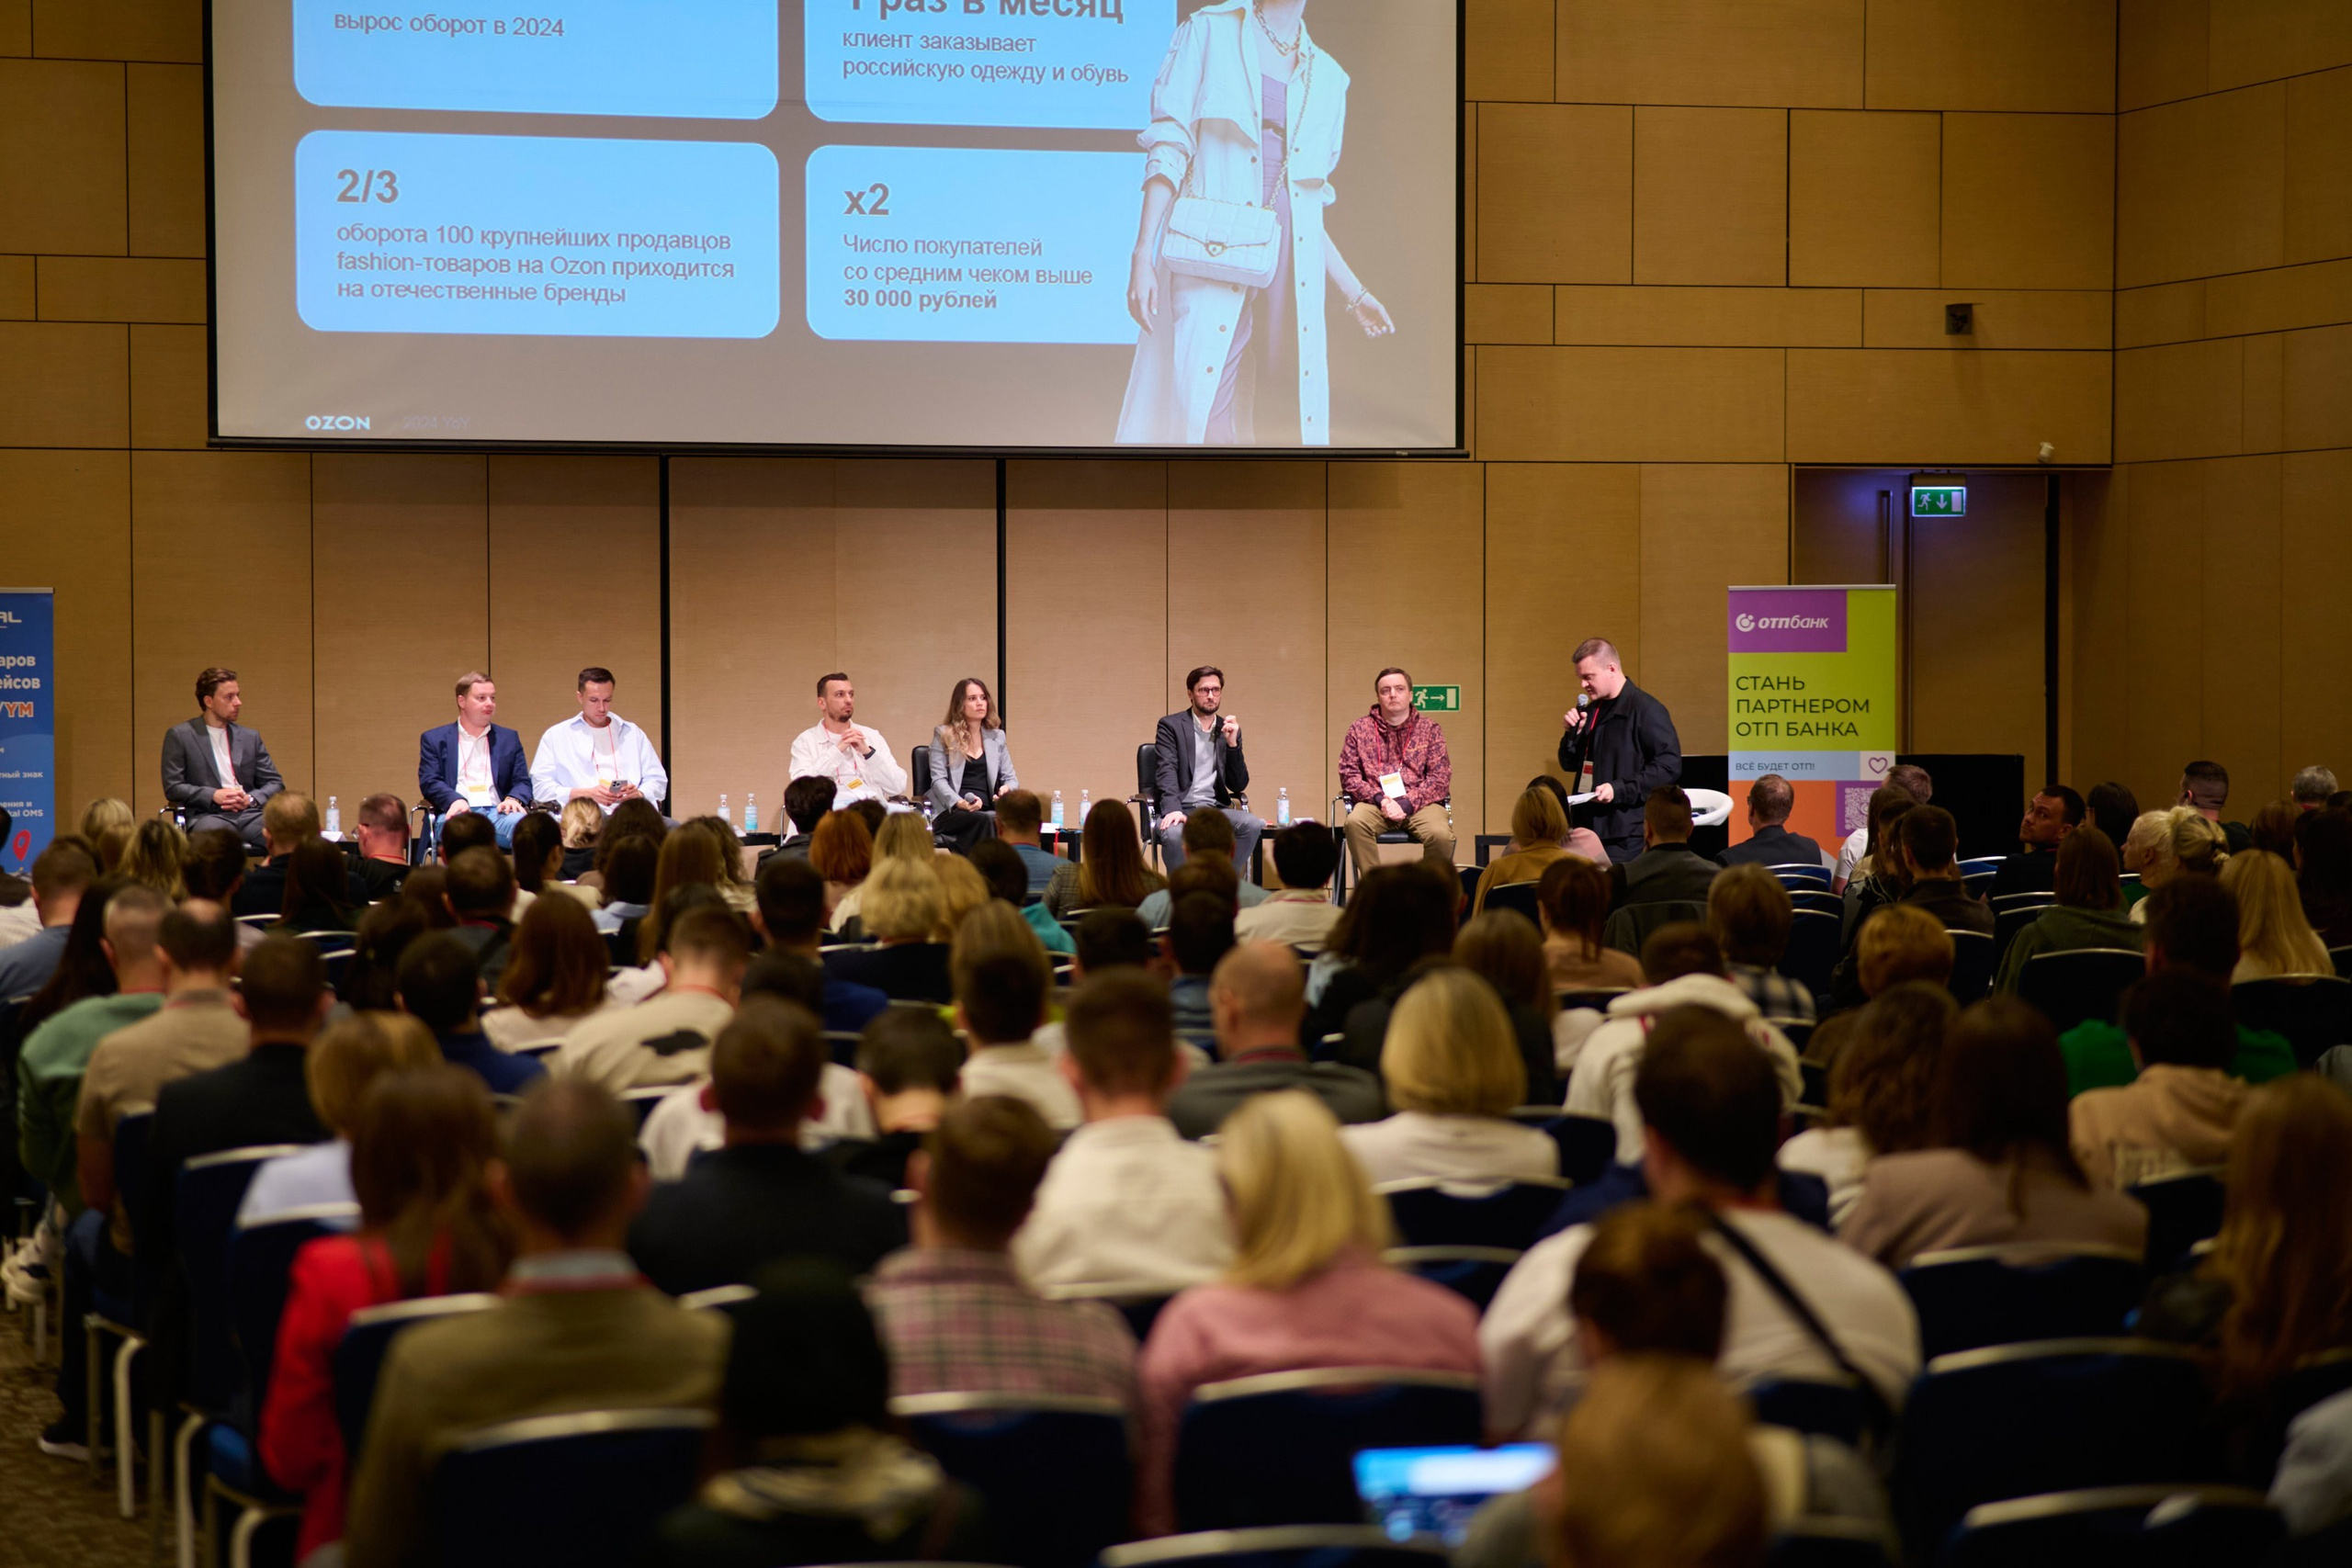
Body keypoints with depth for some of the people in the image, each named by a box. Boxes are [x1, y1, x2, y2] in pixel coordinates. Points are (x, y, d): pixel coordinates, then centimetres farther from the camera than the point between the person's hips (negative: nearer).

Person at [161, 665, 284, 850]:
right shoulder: (179, 736, 10)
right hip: (207, 815, -4)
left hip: (249, 814, 4)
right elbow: (172, 788, 3)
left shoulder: (250, 738, 22)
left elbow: (275, 783, 19)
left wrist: (251, 799, -2)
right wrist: (214, 796, -11)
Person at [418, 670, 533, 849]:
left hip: (497, 812, 2)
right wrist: (455, 800, -16)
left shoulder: (509, 739, 26)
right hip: (459, 813, -2)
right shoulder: (434, 739, 18)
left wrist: (514, 799, -7)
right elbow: (429, 781, 6)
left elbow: (523, 781, 18)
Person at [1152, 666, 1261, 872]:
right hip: (1180, 811, -4)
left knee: (1253, 825, -27)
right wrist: (1173, 809, -27)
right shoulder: (1171, 726, 6)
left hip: (1215, 809, 4)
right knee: (1174, 834, -38)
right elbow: (1166, 773, -8)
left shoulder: (1229, 731, 17)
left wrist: (1232, 744, -2)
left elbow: (1239, 786, 12)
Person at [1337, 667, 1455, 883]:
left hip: (1420, 804, 0)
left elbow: (1440, 778, 4)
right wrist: (1379, 799, -11)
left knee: (1440, 833, -33)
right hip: (1375, 804, 0)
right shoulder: (1359, 729, 13)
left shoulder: (1430, 728, 11)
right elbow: (1348, 776, 8)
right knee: (1355, 822, -34)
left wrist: (1406, 804, -12)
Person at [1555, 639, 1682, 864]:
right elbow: (1569, 765, 24)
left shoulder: (1646, 710, -9)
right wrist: (1572, 733, 3)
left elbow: (1669, 765, -15)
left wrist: (1619, 789, -21)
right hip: (1589, 828, 8)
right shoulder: (1590, 711, 17)